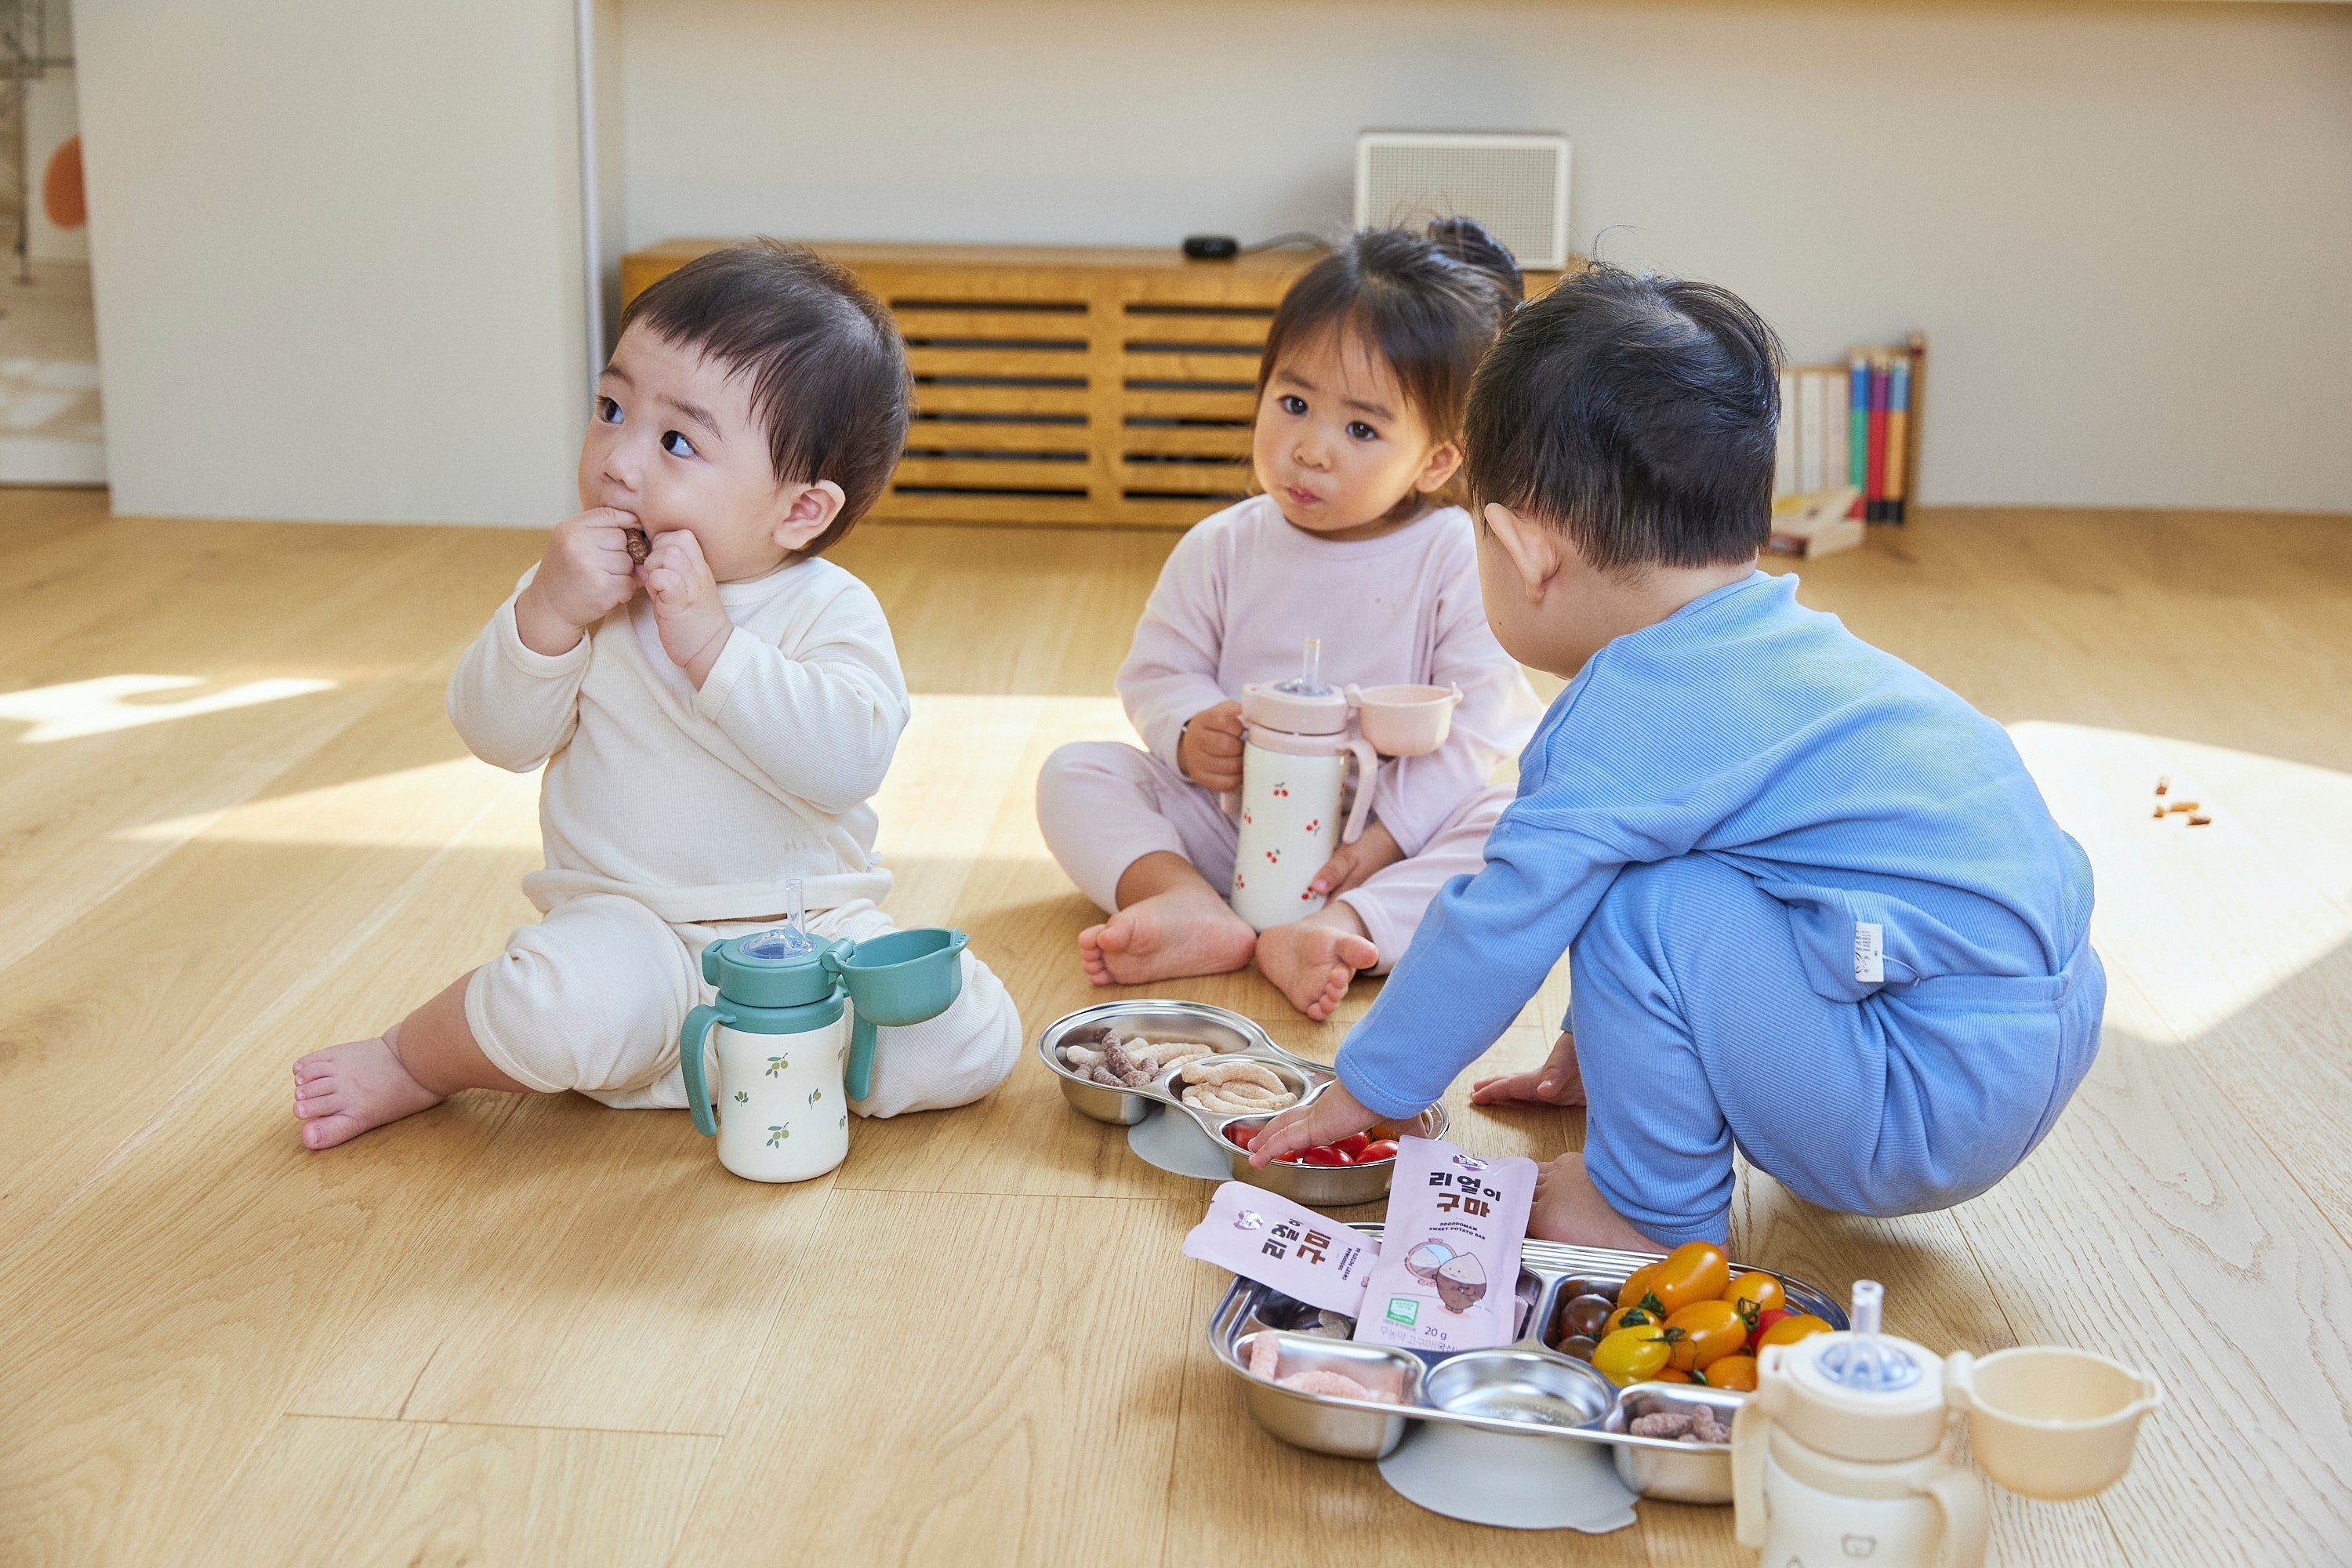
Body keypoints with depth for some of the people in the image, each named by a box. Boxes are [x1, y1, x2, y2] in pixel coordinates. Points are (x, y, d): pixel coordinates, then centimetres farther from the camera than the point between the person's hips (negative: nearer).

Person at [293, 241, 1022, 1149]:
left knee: (973, 1042, -20)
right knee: (574, 1006, -34)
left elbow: (849, 759, -25)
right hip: (625, 918, 0)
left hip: (809, 928, 1)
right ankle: (412, 1060, -1)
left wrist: (708, 640, -29)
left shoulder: (829, 611, -8)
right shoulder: (580, 584, 2)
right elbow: (498, 737, -3)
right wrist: (545, 615, -19)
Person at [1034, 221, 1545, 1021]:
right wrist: (1189, 735, -16)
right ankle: (1190, 904, -34)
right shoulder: (1224, 547, 3)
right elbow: (1158, 670, 9)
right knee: (1075, 771, -12)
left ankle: (1342, 928, -42)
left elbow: (1481, 725, -14)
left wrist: (1386, 835, -24)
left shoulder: (1458, 559, -8)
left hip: (1387, 842, -3)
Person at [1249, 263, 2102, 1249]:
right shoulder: (1787, 645, 13)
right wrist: (1599, 1048, 38)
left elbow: (1496, 933, -10)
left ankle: (1661, 1212, 2)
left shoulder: (1627, 723, -17)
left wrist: (1361, 1093, 5)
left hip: (1932, 1114, -10)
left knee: (1644, 899, -16)